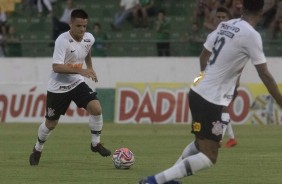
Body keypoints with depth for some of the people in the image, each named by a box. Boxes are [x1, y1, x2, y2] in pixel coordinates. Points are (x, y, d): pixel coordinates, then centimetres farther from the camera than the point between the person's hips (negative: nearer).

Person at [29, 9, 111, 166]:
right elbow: (56, 67, -33)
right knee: (51, 123, 8)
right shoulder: (62, 41, -25)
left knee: (96, 108, -18)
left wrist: (90, 69, 21)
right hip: (58, 87, -4)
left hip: (77, 83, 4)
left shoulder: (89, 39, -6)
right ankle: (38, 150, 34)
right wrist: (81, 71, -39)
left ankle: (96, 143, 0)